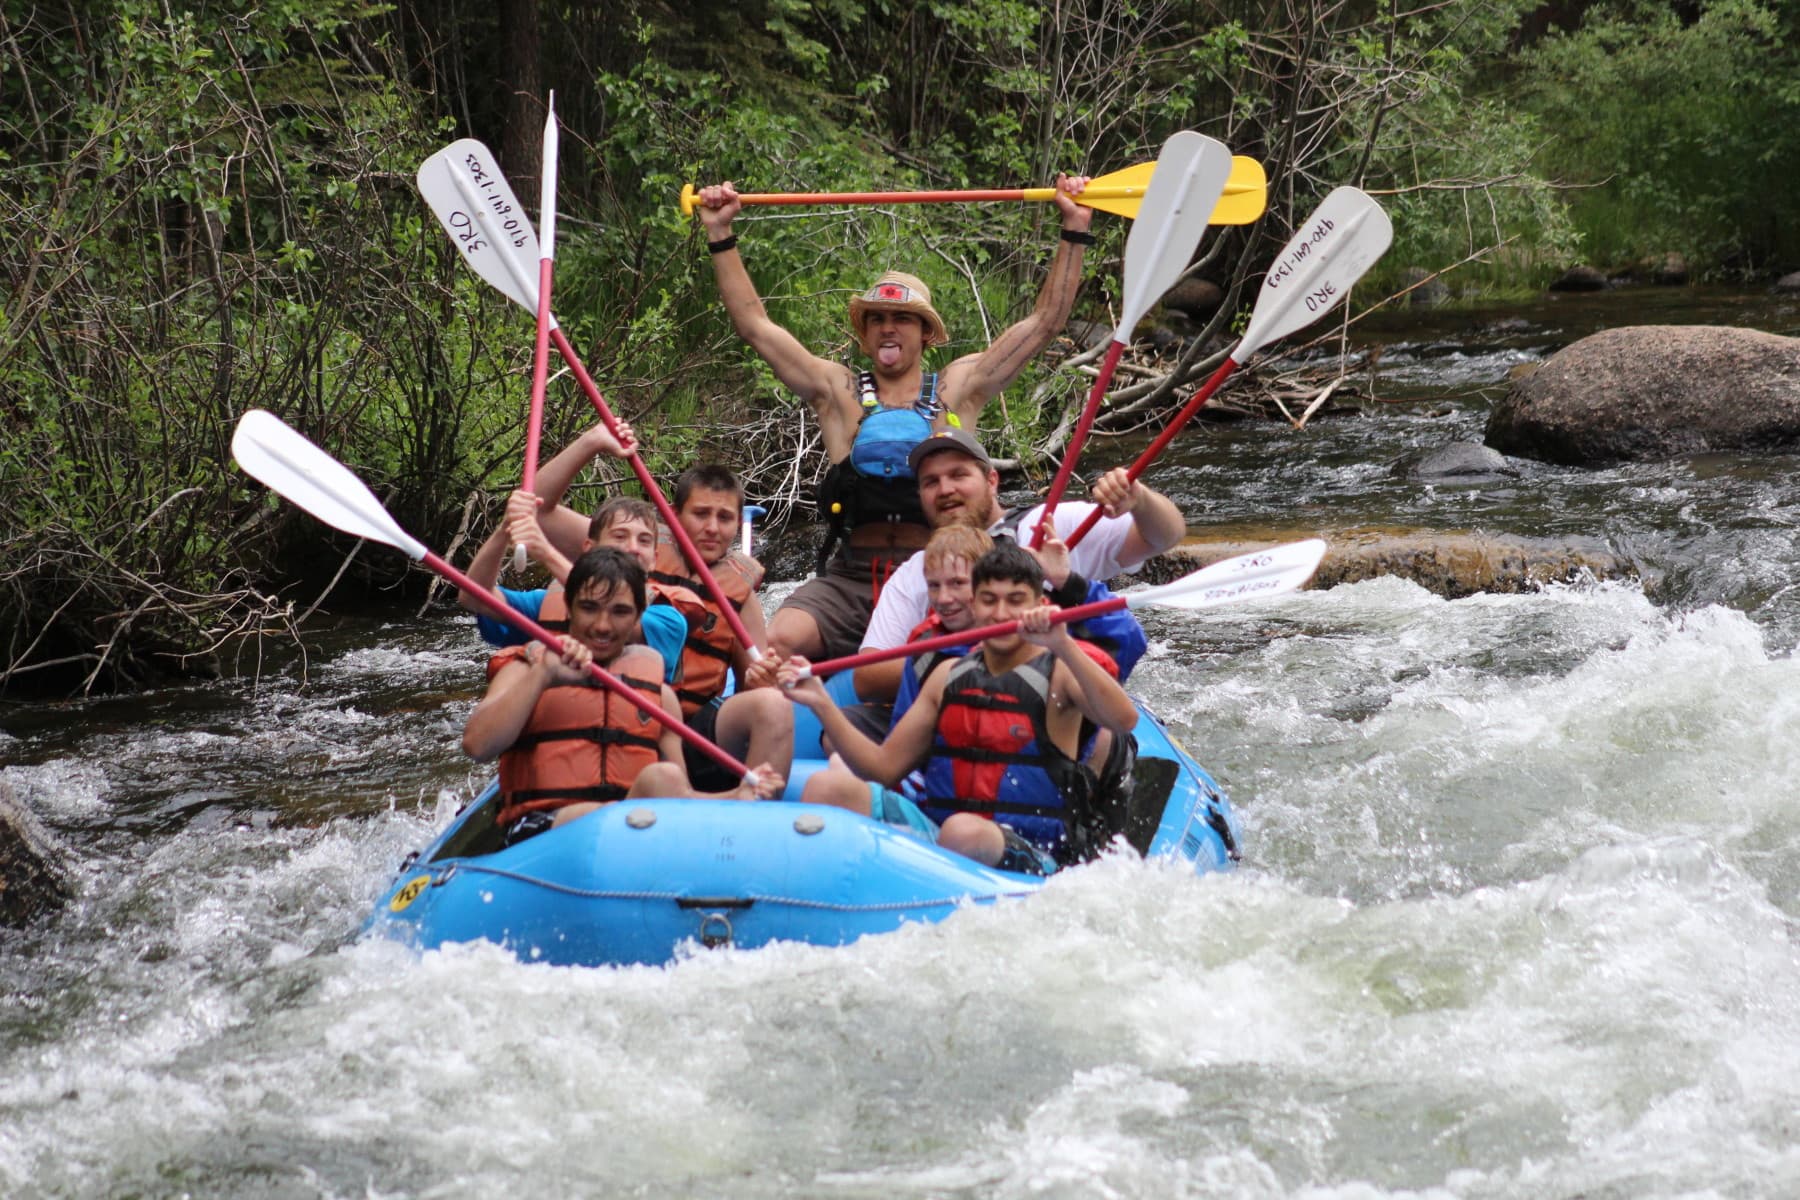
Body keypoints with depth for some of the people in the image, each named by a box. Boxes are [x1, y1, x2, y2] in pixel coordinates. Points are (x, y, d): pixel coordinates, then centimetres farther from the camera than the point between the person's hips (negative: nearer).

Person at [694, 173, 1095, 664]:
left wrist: (1075, 230, 11)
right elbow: (754, 324, 15)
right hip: (846, 581, 1)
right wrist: (721, 236, 13)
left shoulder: (958, 389, 14)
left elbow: (1044, 321, 14)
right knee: (775, 642, -26)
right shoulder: (838, 392, 15)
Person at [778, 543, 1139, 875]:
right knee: (829, 787, -14)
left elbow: (1124, 721, -22)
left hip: (1031, 860, -5)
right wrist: (822, 704, 5)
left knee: (965, 832, -40)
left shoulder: (1059, 673, 0)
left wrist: (1063, 646, -31)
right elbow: (885, 767, 15)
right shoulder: (950, 677, 16)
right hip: (933, 831, 5)